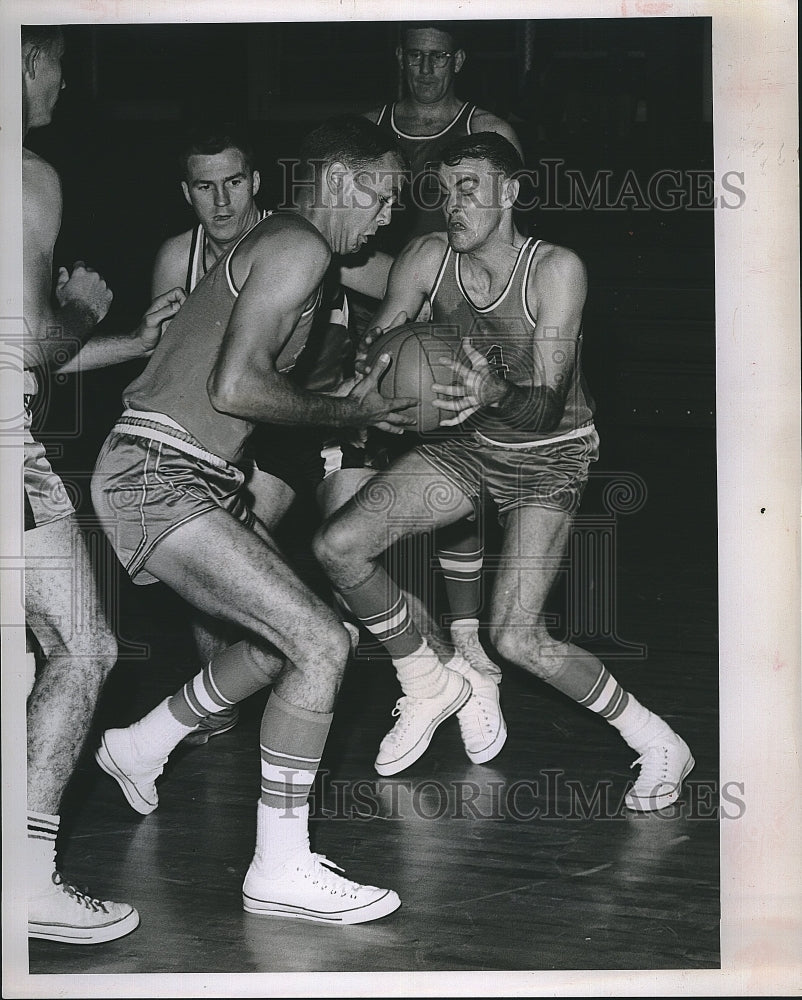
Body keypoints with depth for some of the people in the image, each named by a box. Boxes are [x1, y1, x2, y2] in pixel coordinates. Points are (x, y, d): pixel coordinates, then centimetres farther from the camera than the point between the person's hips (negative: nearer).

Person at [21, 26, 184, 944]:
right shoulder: (30, 178, -8)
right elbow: (37, 343, -15)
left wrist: (138, 343, 30)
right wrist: (83, 308, 7)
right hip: (9, 442, -9)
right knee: (80, 651, -1)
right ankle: (27, 873, -5)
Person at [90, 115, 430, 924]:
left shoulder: (276, 245, 19)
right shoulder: (299, 247, -13)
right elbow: (235, 388, -23)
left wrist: (345, 401, 11)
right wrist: (347, 413, -11)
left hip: (202, 482, 11)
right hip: (157, 482, -11)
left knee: (286, 640, 22)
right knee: (320, 642, -17)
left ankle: (141, 746, 40)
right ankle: (281, 870, -10)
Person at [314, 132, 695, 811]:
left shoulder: (557, 270, -25)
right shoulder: (427, 259, -12)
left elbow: (547, 403, -29)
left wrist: (495, 394, -52)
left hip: (551, 455, -5)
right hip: (470, 443, 5)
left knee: (517, 638, -19)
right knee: (339, 545, -10)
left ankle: (658, 743, 3)